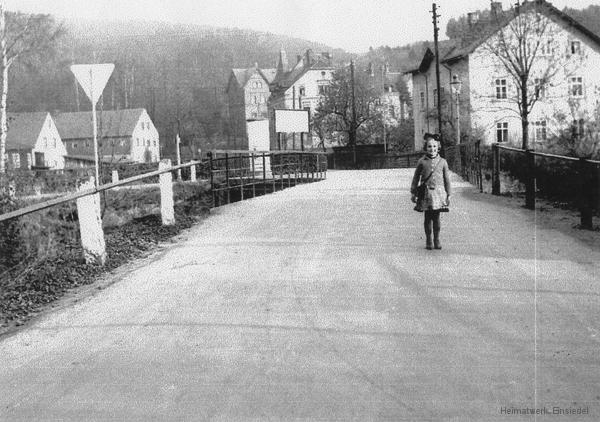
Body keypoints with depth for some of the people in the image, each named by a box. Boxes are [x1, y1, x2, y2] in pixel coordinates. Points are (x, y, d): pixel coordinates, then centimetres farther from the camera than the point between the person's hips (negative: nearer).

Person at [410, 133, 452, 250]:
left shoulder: (442, 162, 4)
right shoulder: (422, 161, 2)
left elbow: (447, 179, 9)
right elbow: (416, 178, 8)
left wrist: (448, 194, 7)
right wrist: (413, 193, 7)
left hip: (438, 192, 1)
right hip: (426, 192, -1)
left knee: (436, 217, 4)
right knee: (428, 217, 3)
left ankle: (437, 239, 16)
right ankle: (428, 240, 14)